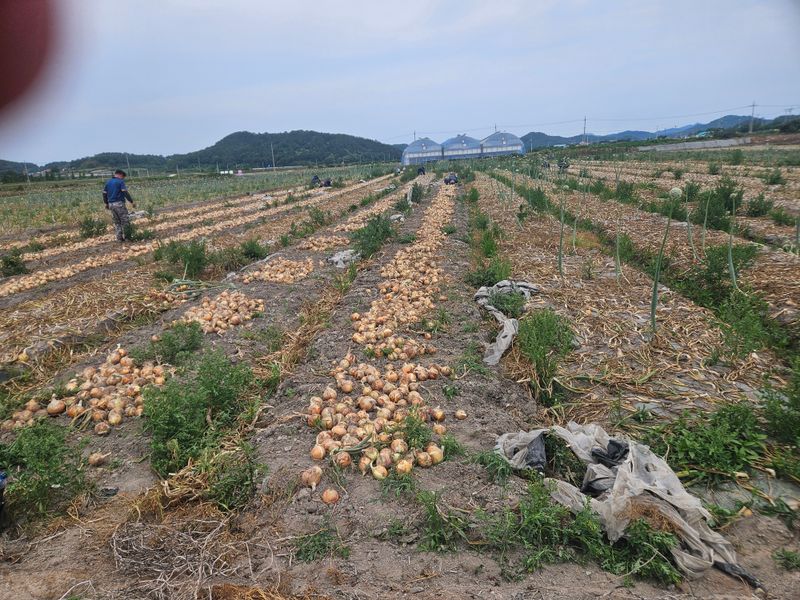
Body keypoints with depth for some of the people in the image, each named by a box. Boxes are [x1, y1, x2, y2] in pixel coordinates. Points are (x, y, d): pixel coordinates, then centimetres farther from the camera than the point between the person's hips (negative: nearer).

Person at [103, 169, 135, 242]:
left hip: (111, 204, 7)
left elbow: (104, 193, 16)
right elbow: (125, 193, -15)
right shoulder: (120, 181, -5)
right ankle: (126, 236, -3)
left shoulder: (108, 182, 15)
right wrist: (131, 202, -14)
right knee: (124, 221, 0)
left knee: (116, 222, 12)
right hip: (119, 203, -7)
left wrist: (106, 203, 25)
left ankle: (119, 238, 9)